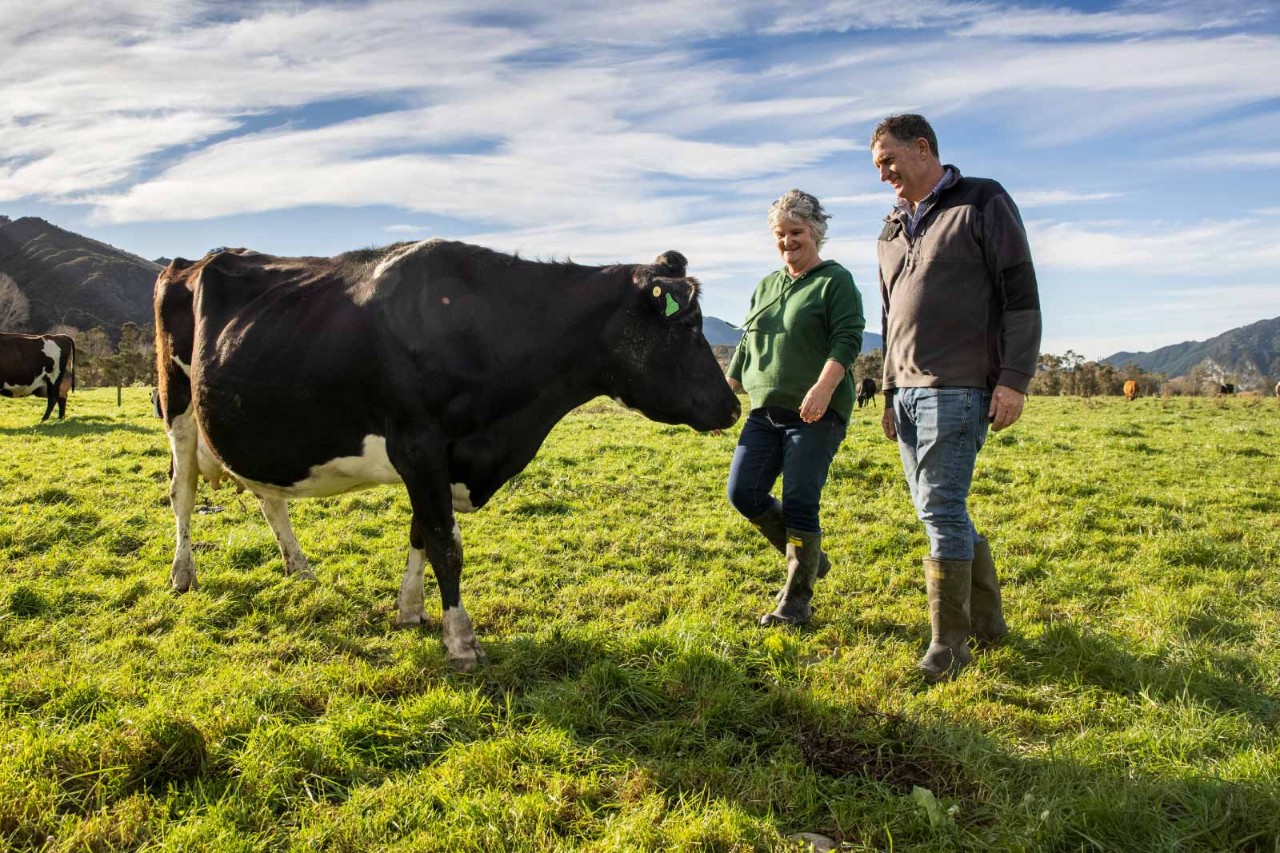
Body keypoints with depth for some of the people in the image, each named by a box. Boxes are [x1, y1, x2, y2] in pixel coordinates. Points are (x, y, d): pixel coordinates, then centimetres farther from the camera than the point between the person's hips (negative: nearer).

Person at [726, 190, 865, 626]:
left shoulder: (835, 281, -2)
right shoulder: (766, 286, 18)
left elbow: (847, 340, -15)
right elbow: (745, 346, 22)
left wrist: (824, 387, -30)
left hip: (816, 414, -7)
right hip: (765, 411, 7)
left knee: (799, 505, -6)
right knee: (743, 493, 1)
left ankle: (796, 600, 9)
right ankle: (809, 557, 22)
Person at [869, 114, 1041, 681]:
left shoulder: (983, 203, 0)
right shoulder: (893, 230, 20)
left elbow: (1021, 297, -6)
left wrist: (1014, 380, -14)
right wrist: (890, 393, 21)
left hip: (958, 389, -7)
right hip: (909, 391, 7)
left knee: (942, 509, -10)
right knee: (940, 511, 10)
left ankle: (949, 643, 0)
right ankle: (987, 620, 24)